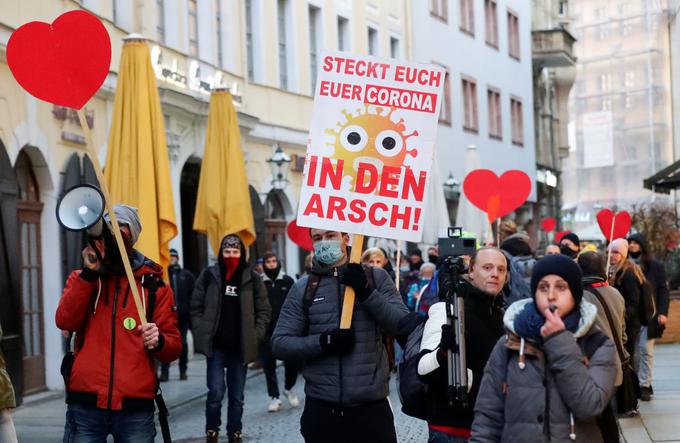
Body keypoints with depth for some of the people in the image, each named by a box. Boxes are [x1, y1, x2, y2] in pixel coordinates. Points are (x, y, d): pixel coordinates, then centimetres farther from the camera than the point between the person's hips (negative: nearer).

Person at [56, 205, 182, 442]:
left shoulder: (154, 285, 7)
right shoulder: (82, 278, 11)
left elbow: (174, 348, 5)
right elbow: (65, 321, -8)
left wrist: (158, 341, -17)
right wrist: (89, 273, -13)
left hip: (135, 408, 0)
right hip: (85, 407, 1)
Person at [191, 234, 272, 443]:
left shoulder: (252, 278, 2)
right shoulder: (209, 275, 1)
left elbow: (264, 310, 6)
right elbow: (196, 307, 4)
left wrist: (255, 335, -2)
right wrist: (201, 333, -3)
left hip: (240, 348, 1)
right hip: (215, 346, -1)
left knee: (237, 396, 9)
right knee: (216, 392, -8)